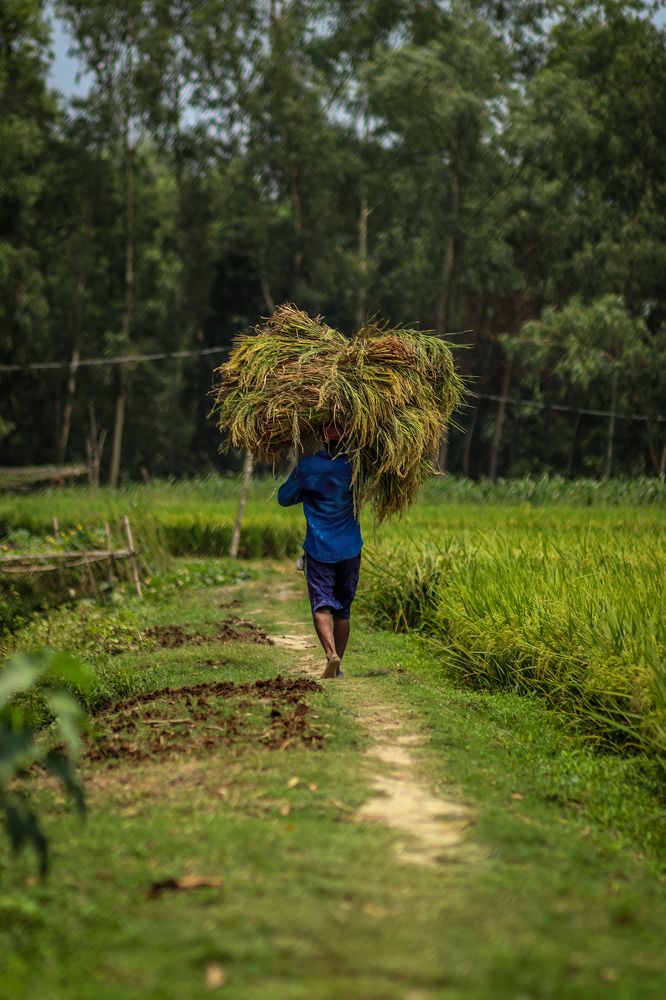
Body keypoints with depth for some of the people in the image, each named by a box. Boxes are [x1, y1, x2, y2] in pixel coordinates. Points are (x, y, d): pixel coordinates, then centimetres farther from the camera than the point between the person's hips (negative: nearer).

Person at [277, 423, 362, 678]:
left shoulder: (308, 466, -8)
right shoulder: (354, 465, -2)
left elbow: (284, 497, 4)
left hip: (319, 549, -2)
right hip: (350, 549, 3)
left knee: (321, 607, -4)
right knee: (343, 610, 13)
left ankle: (331, 654, -27)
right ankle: (338, 667, 16)